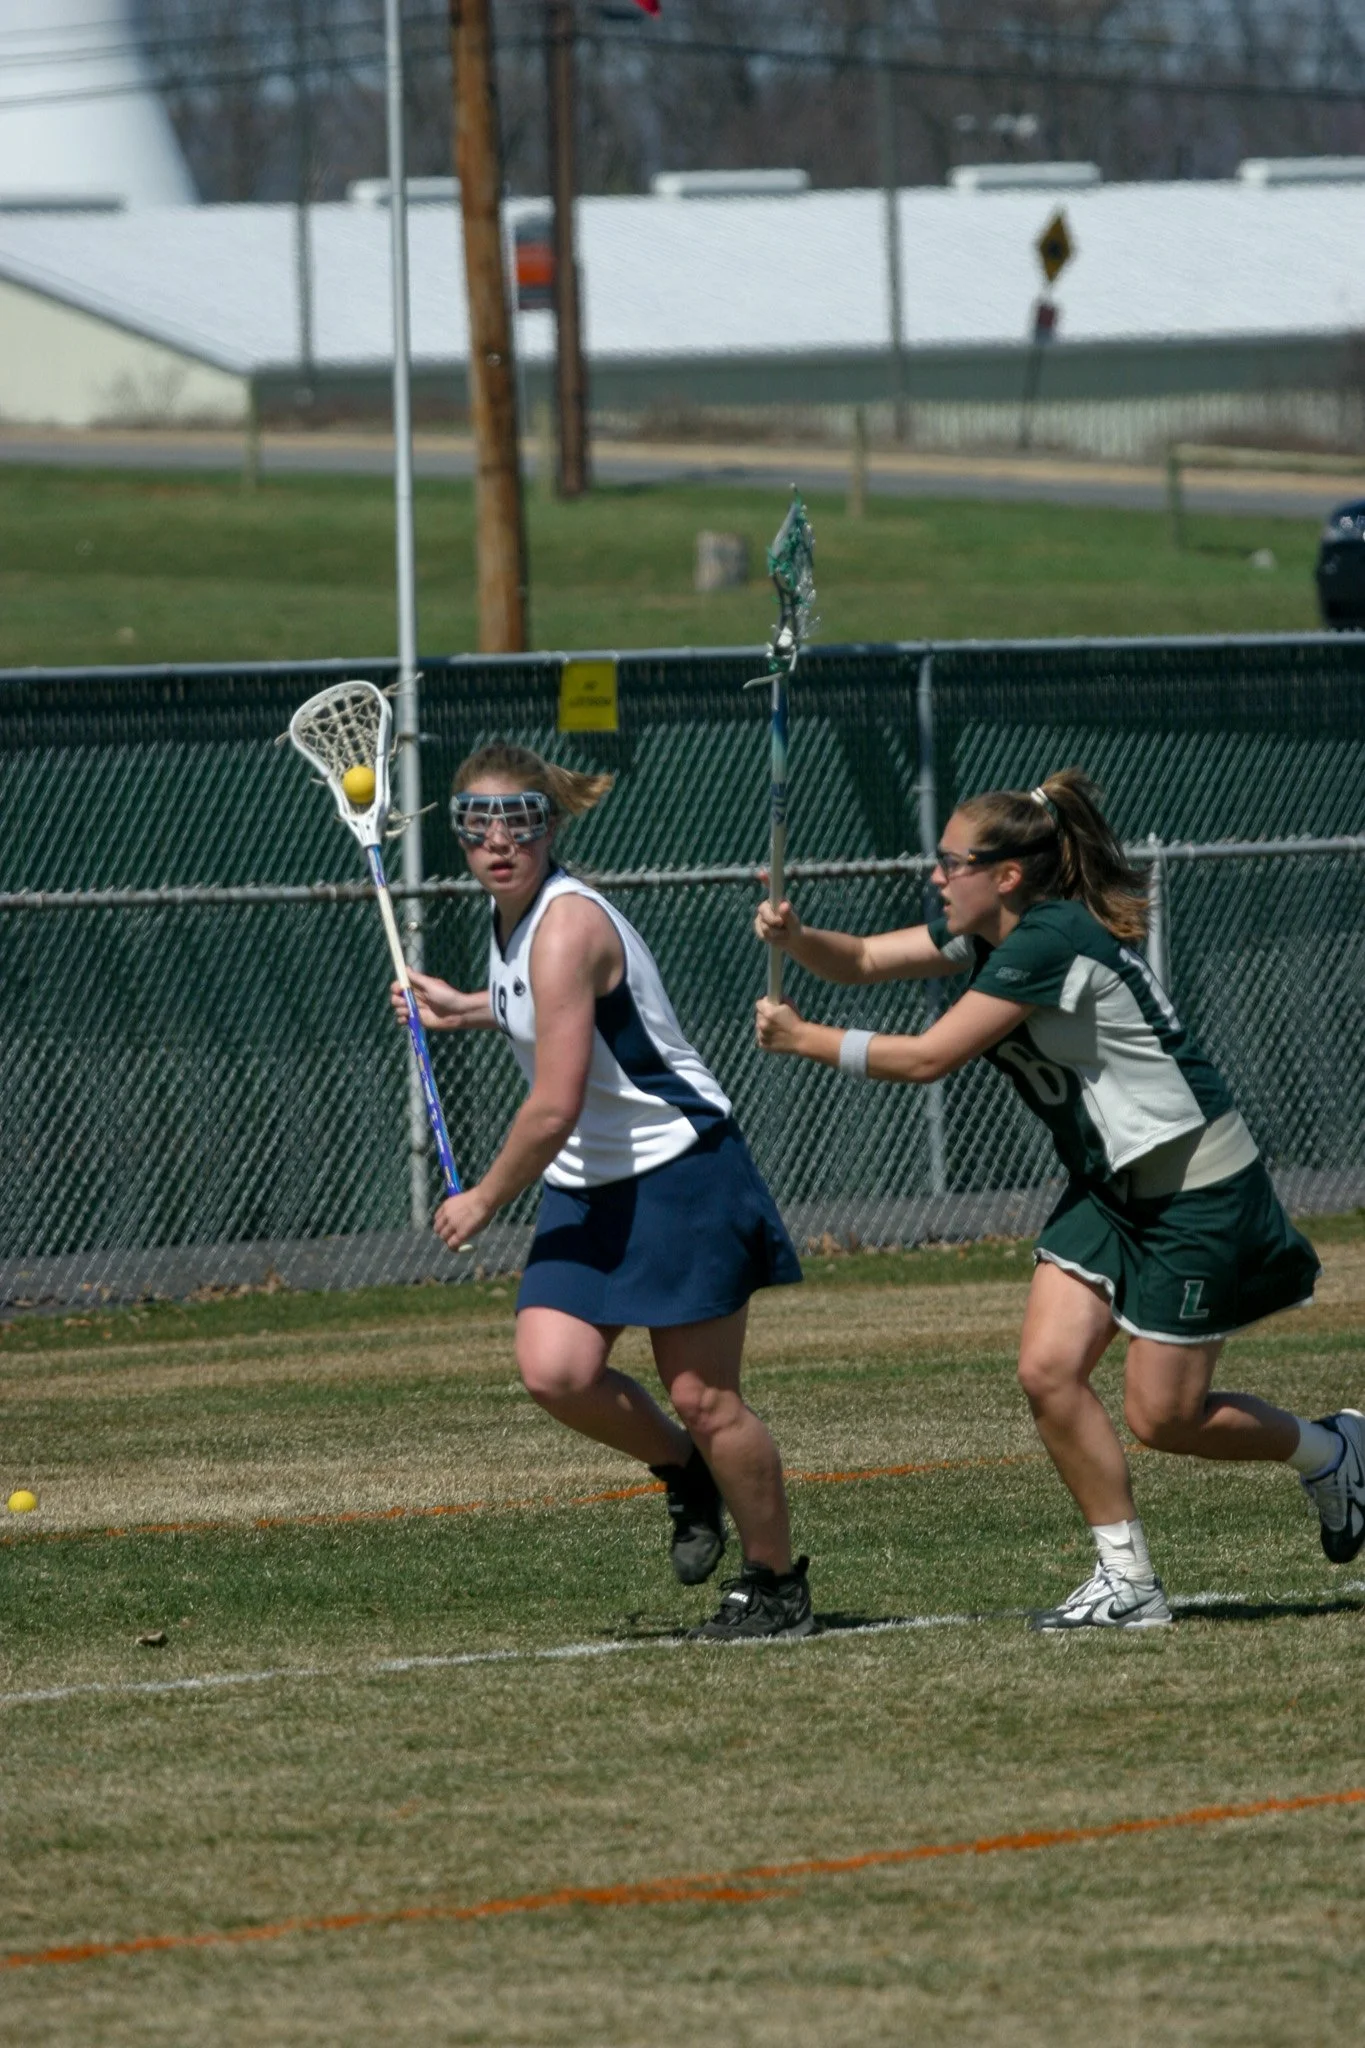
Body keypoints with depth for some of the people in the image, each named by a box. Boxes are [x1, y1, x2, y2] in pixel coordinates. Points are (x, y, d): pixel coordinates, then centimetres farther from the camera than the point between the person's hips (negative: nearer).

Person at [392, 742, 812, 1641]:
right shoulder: (515, 916, 5)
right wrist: (468, 1009, 26)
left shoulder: (566, 926, -23)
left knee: (703, 1398, -2)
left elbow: (554, 1108, -25)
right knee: (556, 1371, -10)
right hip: (589, 1186, 8)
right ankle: (684, 1474, 17)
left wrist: (483, 1201, -12)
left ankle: (780, 1586, 15)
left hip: (677, 1171, -8)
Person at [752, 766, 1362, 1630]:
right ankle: (1128, 1581, 1)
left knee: (1161, 1416, -4)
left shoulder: (1052, 942, -25)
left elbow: (926, 1056, -24)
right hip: (1112, 1184, 9)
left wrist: (803, 1039, -16)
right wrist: (795, 937, -14)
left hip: (1195, 1187, -9)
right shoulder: (990, 933, 3)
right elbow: (862, 960, 6)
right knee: (1050, 1367, -5)